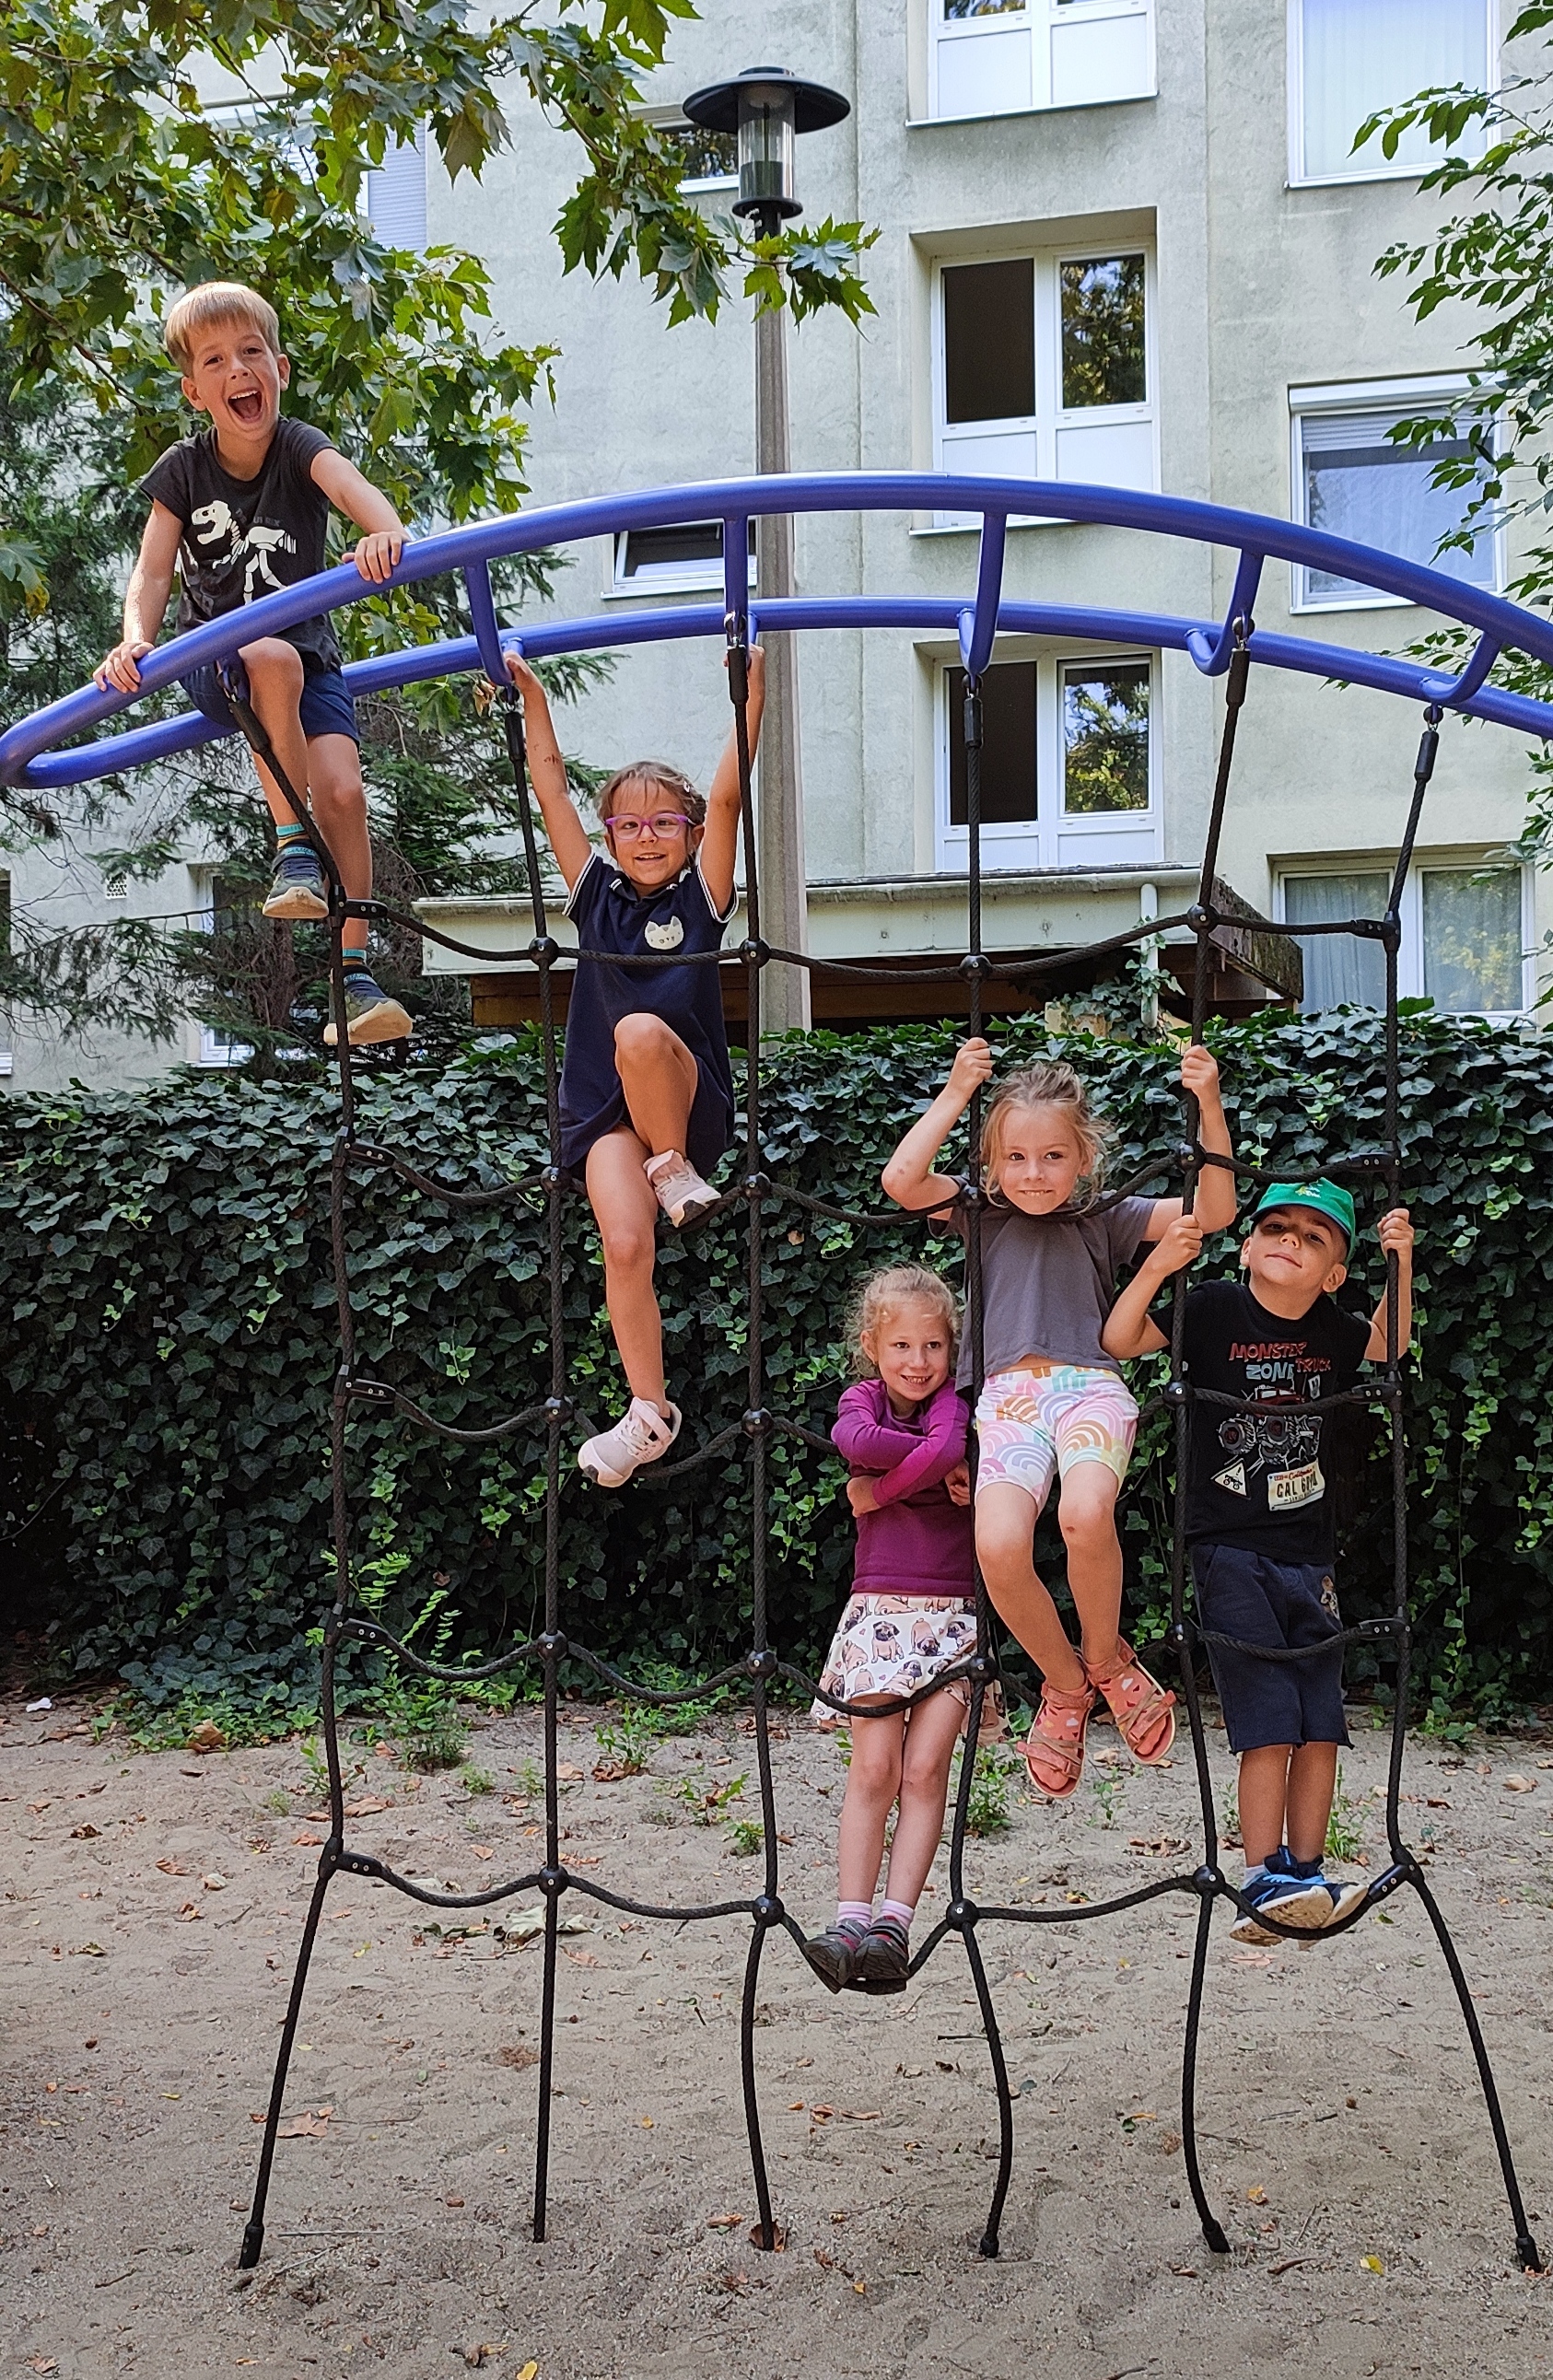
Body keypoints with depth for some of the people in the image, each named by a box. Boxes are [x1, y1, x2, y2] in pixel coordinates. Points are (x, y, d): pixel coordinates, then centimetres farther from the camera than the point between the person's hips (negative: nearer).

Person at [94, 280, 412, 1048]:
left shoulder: (299, 447, -8)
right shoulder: (184, 469, -4)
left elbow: (356, 490, -30)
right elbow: (153, 571, -8)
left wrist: (384, 533, -54)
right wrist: (135, 640, -30)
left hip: (309, 653, 1)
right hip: (214, 659, -1)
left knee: (343, 792, -20)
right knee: (274, 658, -37)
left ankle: (354, 977, -11)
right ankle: (292, 847, -26)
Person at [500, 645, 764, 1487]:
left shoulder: (701, 898, 5)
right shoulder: (596, 897, 11)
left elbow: (726, 798, -6)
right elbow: (551, 791, 9)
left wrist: (751, 698, -13)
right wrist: (531, 692, 7)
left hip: (691, 1099, -2)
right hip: (606, 1108, 2)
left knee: (641, 1031, -35)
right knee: (624, 1245, -18)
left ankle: (678, 1169, -13)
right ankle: (650, 1411, -9)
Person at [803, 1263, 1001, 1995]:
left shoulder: (954, 1401, 5)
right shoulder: (863, 1397, 6)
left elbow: (946, 1443, -20)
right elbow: (855, 1440, -19)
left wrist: (880, 1489, -13)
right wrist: (940, 1465, -13)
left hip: (952, 1612, 0)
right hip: (879, 1608, 0)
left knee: (925, 1770, -5)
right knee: (873, 1771, -5)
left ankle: (894, 1924, -4)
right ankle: (852, 1920, -4)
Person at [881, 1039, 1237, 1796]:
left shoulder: (1106, 1222, 18)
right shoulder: (982, 1219, 20)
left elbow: (1214, 1212, 8)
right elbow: (901, 1180, 4)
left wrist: (1209, 1106, -2)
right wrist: (956, 1092, 7)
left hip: (1089, 1386, -1)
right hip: (1008, 1398, 1)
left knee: (1085, 1513, -34)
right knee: (998, 1543, -27)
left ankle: (1106, 1658, -2)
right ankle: (1065, 1684, 2)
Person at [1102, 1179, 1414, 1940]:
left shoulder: (1330, 1331, 5)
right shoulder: (1214, 1309, -8)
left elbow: (1388, 1344, 24)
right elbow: (1119, 1341, -14)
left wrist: (1401, 1265, 8)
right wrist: (1158, 1265, -29)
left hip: (1308, 1556, 5)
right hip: (1231, 1553, -5)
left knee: (1321, 1726, 6)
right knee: (1270, 1726, -11)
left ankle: (1306, 1879, 16)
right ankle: (1263, 1885, -6)